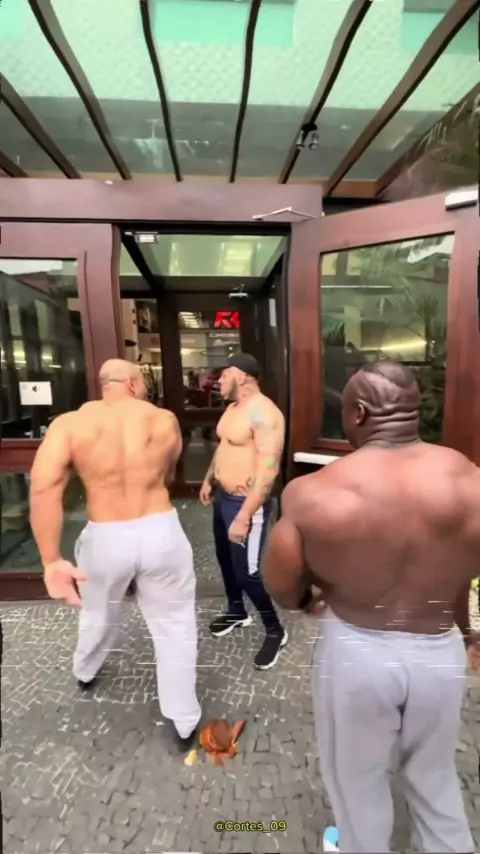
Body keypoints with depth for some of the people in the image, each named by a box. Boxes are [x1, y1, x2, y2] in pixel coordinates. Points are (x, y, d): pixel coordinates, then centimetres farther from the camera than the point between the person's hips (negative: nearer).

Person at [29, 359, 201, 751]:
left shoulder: (69, 424, -5)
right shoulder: (165, 420, -2)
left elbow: (43, 489, -17)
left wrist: (52, 561, -14)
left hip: (105, 539, 2)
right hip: (161, 533, -1)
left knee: (99, 616, 31)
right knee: (174, 624, 19)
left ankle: (85, 672, 62)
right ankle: (185, 722, 34)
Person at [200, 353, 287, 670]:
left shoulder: (264, 413, -24)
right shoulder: (234, 407, 7)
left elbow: (268, 471, -29)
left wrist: (244, 516, -29)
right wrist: (209, 480, 23)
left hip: (246, 504, -9)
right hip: (223, 497, 10)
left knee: (248, 572, 0)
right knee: (226, 558, 22)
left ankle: (275, 631, 25)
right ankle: (237, 611, 46)